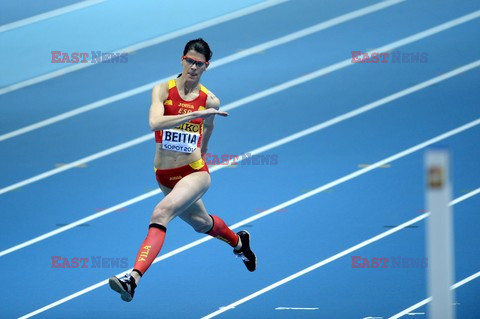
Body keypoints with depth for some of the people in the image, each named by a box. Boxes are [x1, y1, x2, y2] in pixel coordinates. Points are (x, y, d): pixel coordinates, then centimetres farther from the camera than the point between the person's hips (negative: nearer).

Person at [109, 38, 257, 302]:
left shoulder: (210, 101, -6)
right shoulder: (162, 90, -9)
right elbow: (155, 122, -28)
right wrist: (195, 113, -33)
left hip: (194, 172, -3)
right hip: (164, 174, 3)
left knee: (162, 212, -29)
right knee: (201, 223, 25)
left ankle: (134, 278, -39)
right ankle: (238, 242, 59)